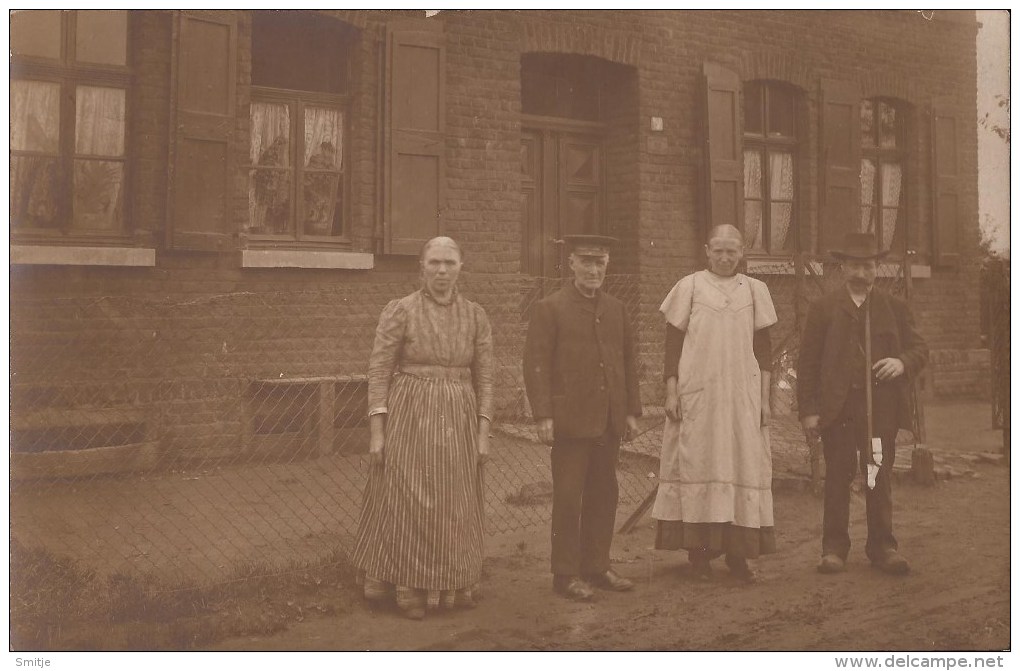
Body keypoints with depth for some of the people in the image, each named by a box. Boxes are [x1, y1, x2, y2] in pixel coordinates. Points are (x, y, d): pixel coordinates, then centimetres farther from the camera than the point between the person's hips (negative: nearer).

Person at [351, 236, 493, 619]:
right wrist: (376, 431, -10)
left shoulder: (475, 316, 4)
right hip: (409, 416, -3)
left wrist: (483, 432, 1)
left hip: (458, 420, 3)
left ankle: (450, 587, 26)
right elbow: (378, 372, -5)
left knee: (454, 505, 10)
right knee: (406, 502, 1)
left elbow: (484, 377, 6)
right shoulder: (400, 311, -4)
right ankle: (408, 588, 18)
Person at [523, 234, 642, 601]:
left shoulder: (616, 309, 13)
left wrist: (632, 411, 11)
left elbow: (629, 361, 16)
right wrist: (543, 416, -14)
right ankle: (566, 574, 10)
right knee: (568, 497, 0)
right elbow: (536, 364, -8)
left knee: (604, 495, 11)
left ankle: (597, 567, 24)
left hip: (609, 422, 6)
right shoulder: (550, 308, -4)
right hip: (571, 420, -5)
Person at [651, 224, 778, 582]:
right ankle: (698, 550, 11)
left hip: (742, 395, 2)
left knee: (745, 465, 3)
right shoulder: (689, 287, 0)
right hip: (696, 395, -2)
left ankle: (737, 552, 12)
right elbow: (673, 343, -1)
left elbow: (763, 348, 9)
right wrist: (671, 392, -7)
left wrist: (764, 397, 4)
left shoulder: (755, 290, 7)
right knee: (697, 465, 1)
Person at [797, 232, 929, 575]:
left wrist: (903, 362, -10)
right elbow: (807, 363, 2)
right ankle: (834, 547, 10)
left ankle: (882, 546, 16)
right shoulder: (823, 308, 6)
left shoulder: (895, 308, 14)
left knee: (881, 477, 6)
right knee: (838, 477, 2)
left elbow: (920, 348, 15)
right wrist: (809, 410, -6)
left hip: (882, 408, 2)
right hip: (838, 408, -2)